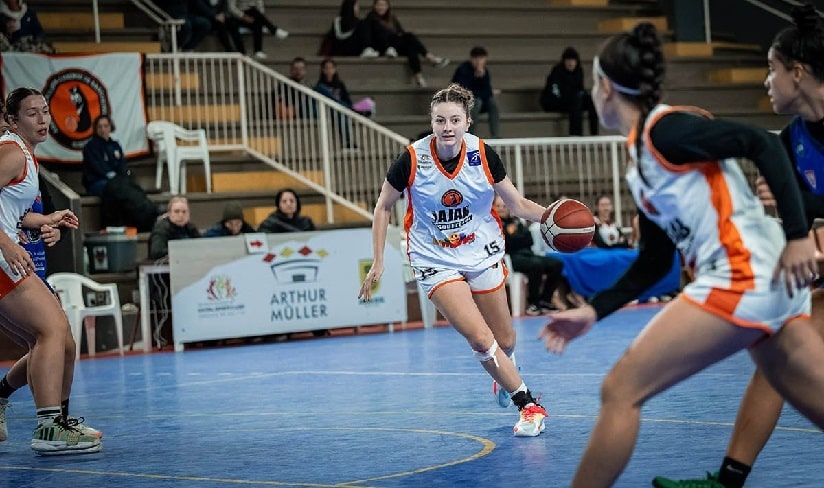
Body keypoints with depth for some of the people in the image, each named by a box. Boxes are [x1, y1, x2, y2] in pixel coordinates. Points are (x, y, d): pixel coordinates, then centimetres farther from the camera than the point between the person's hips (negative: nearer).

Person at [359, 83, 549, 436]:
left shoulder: (483, 155, -13)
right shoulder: (412, 159, -18)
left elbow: (518, 204, -2)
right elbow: (384, 207, -2)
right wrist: (378, 263, -4)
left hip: (482, 254, 2)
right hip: (436, 262, -2)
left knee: (505, 341, 12)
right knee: (480, 338, -18)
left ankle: (504, 378, 48)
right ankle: (529, 405, -3)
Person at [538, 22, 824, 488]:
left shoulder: (665, 129, -9)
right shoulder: (643, 156, 18)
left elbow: (764, 144, -16)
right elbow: (656, 260, 21)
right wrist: (593, 311, 16)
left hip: (742, 280, -10)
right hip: (767, 285, 10)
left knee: (621, 391, -5)